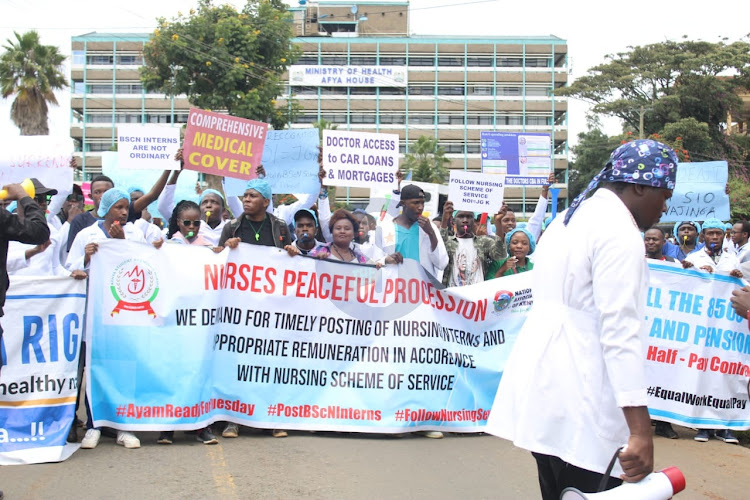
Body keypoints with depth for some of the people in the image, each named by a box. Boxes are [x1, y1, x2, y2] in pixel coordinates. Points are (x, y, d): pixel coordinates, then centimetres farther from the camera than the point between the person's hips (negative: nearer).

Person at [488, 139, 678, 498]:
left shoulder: (569, 220, 17)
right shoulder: (620, 232, -13)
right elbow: (621, 331, -21)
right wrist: (641, 428, -24)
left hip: (544, 381, 10)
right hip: (578, 401, -10)